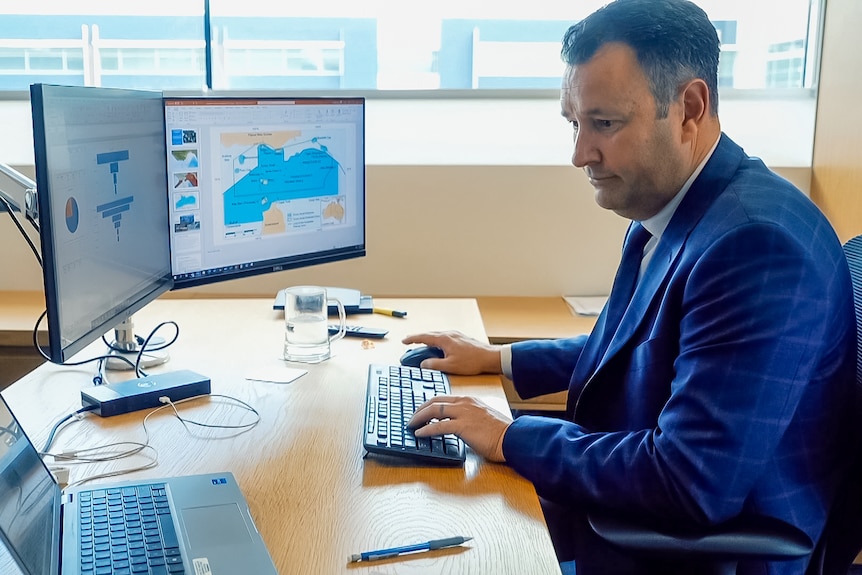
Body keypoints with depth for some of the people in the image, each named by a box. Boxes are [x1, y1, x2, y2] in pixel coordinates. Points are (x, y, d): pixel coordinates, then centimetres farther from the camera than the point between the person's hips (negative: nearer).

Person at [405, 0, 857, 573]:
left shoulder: (757, 242, -28)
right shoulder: (664, 210, 2)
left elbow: (693, 483, -31)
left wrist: (509, 437, -21)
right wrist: (495, 358, 12)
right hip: (621, 508, 8)